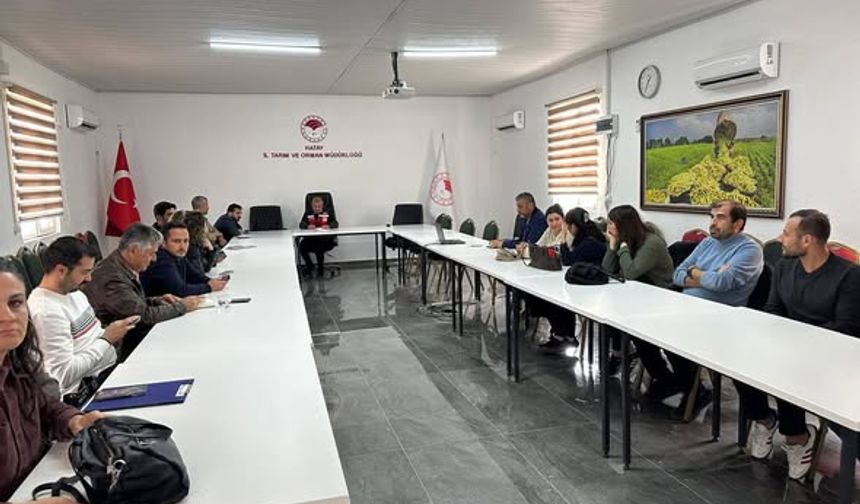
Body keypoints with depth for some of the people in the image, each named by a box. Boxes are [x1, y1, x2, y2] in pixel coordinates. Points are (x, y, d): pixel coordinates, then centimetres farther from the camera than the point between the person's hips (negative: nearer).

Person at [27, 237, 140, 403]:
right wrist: (107, 339, -16)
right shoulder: (46, 310, -20)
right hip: (88, 387, -9)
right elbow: (65, 375, -23)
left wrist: (113, 334, -1)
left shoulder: (73, 291, 9)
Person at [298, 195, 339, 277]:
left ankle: (320, 268, -2)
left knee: (319, 249, -32)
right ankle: (309, 266, 7)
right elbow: (301, 224, -1)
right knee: (301, 246, -23)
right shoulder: (308, 214, 11)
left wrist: (329, 226, -24)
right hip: (310, 238, 3)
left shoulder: (327, 213, 9)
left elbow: (335, 223, -1)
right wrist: (308, 226, -25)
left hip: (325, 238, -2)